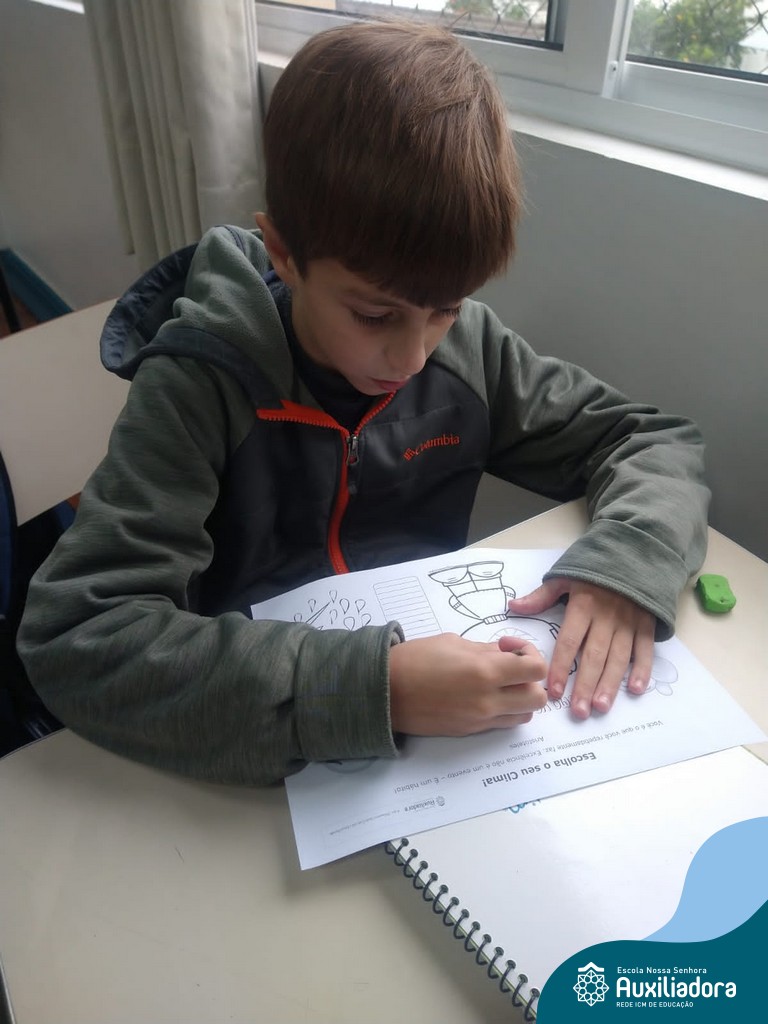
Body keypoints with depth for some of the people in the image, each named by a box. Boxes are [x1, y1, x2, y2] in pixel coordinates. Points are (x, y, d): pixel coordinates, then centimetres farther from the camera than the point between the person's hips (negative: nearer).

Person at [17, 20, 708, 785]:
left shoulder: (469, 348, -9)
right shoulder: (199, 386, -20)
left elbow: (654, 441, 1)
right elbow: (73, 636, -27)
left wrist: (630, 561, -20)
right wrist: (373, 688, -35)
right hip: (261, 765, -3)